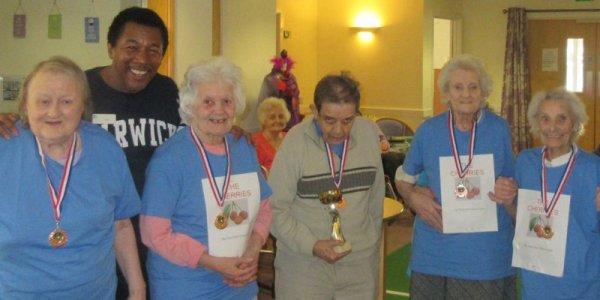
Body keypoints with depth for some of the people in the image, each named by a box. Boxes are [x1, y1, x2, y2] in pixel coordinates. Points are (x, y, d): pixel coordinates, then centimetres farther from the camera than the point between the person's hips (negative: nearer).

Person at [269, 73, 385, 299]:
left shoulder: (369, 132, 0)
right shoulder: (295, 141, -11)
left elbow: (376, 194, 10)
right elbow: (275, 209, -9)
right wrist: (313, 245, -17)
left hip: (361, 263, 3)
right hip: (303, 266, -3)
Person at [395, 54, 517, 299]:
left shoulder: (499, 129, 1)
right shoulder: (428, 131, 1)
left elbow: (511, 183, 11)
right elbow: (403, 178, 14)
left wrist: (509, 192, -13)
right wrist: (413, 198, -7)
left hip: (487, 253, 0)